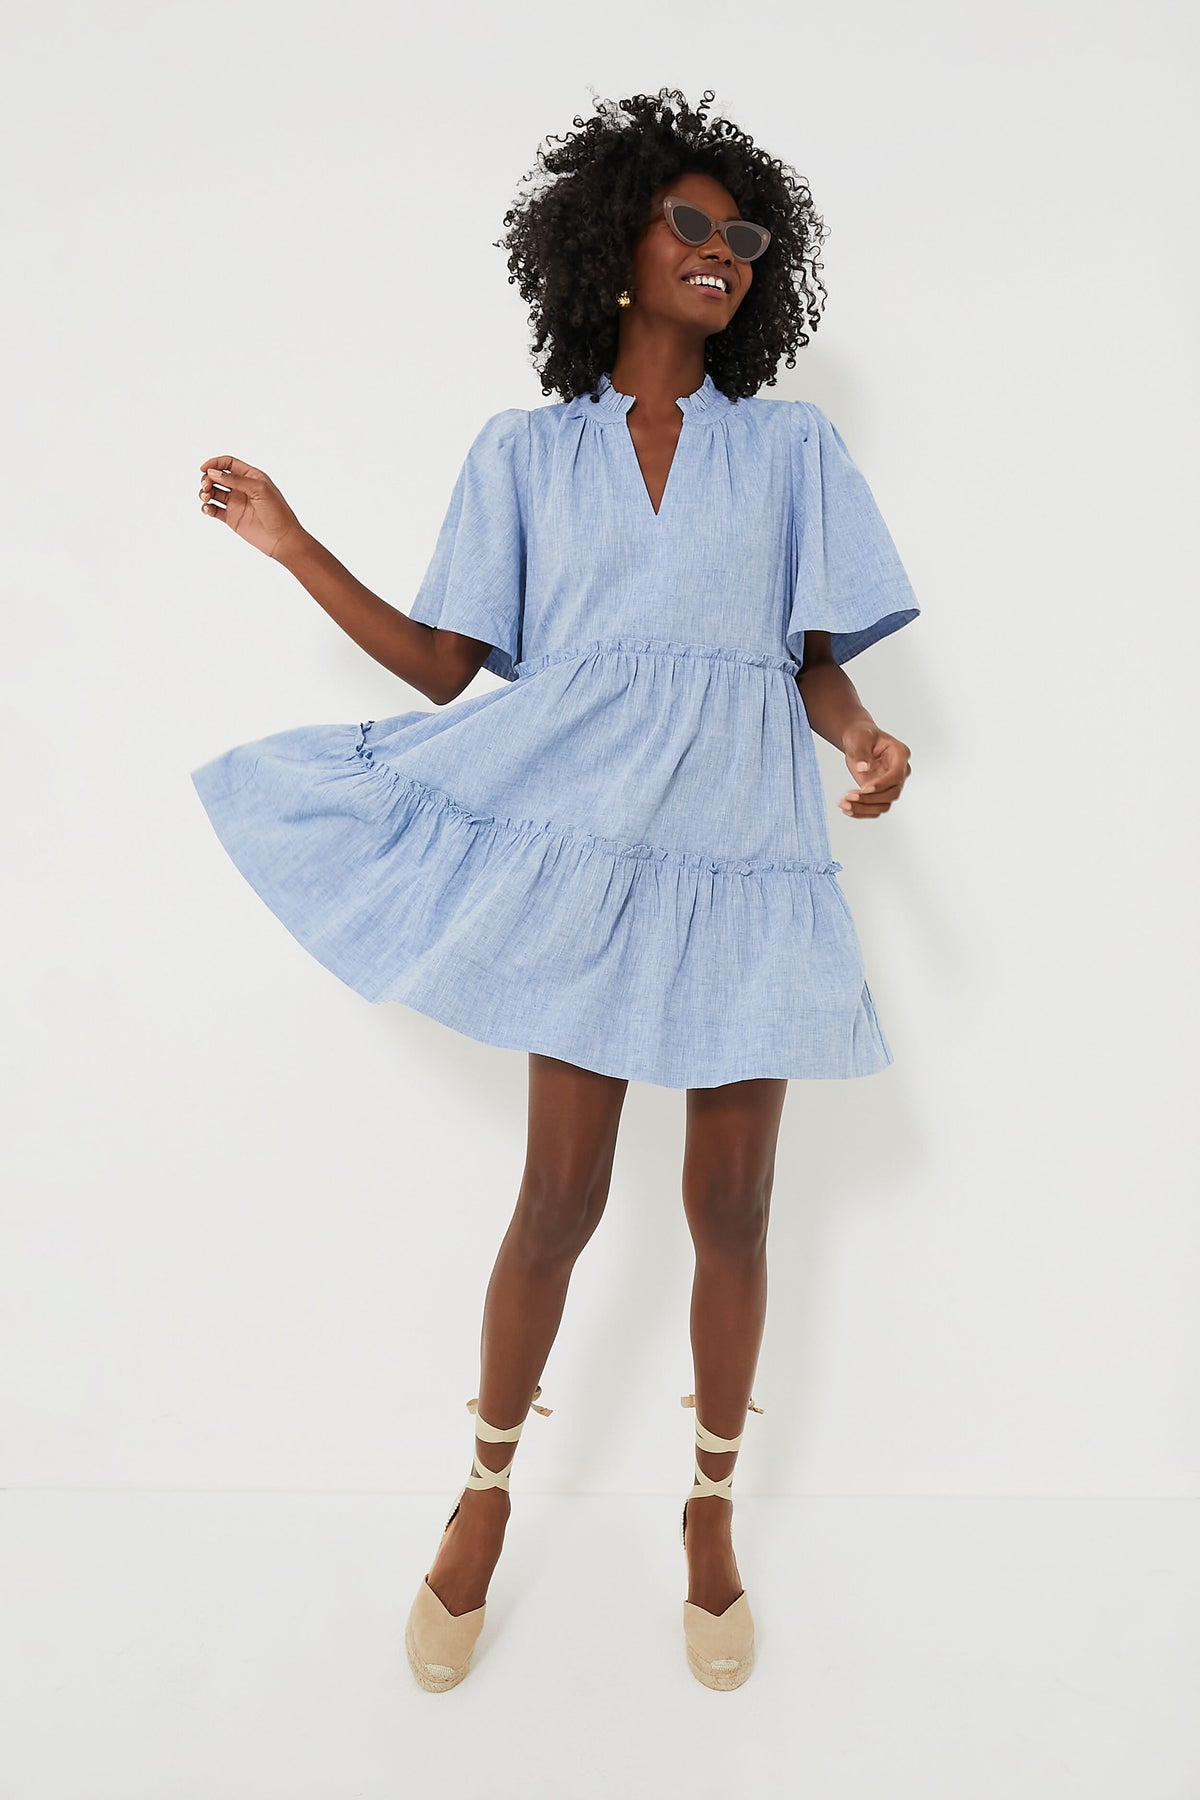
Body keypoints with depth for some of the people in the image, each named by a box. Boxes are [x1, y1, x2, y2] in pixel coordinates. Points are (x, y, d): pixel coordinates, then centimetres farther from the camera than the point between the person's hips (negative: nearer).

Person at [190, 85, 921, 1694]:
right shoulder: (527, 450, 10)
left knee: (732, 1203, 7)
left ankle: (713, 1510, 29)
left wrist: (867, 739, -13)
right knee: (561, 1198, 2)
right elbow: (449, 667, 6)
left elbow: (818, 658, 8)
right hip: (589, 837, -1)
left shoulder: (792, 445, 12)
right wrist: (294, 546, 2)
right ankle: (486, 1497, 27)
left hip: (747, 850, 1)